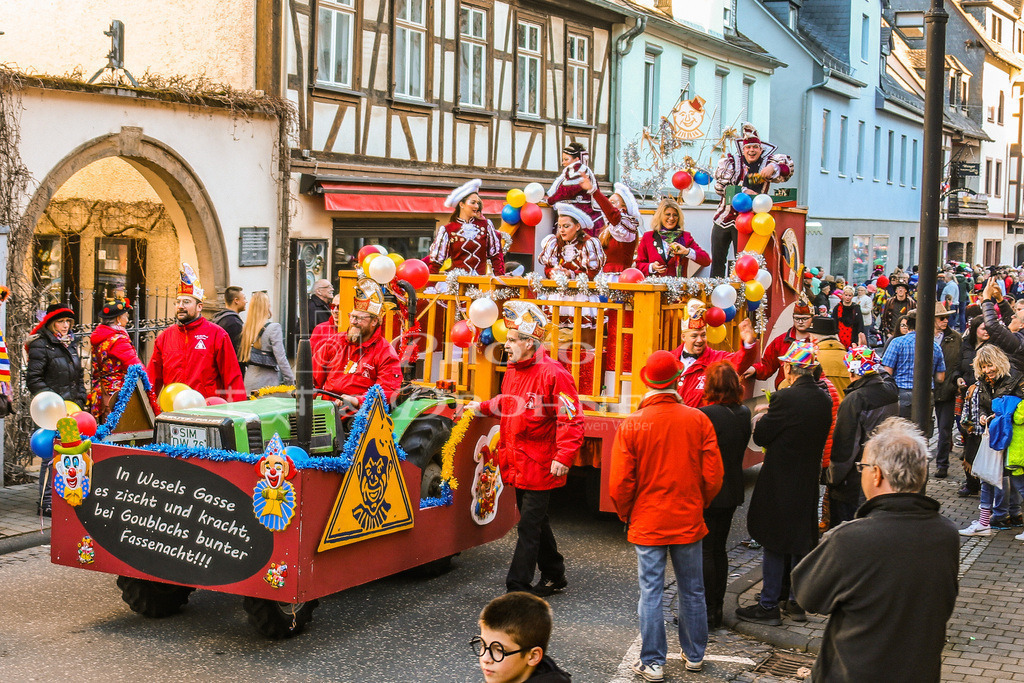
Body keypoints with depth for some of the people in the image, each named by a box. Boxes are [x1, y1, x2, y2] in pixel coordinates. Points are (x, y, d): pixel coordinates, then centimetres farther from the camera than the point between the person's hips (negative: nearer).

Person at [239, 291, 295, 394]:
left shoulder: (245, 328, 4)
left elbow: (240, 357, 9)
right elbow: (281, 359, -14)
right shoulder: (274, 328, -11)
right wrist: (291, 382, -8)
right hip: (267, 382, -5)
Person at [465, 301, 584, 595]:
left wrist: (563, 457, -28)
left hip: (540, 466, -9)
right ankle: (554, 576, 32)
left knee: (529, 526, -5)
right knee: (534, 522, 18)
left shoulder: (553, 374, -17)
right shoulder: (512, 371, 10)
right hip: (517, 463, 9)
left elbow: (571, 419, -21)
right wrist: (482, 407, 26)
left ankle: (518, 586, -1)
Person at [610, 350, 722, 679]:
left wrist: (626, 515, 9)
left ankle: (653, 663, 11)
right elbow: (713, 477, -3)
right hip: (689, 522, 2)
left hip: (647, 524, -2)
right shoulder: (698, 421, -7)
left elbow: (619, 484, -9)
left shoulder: (631, 425, -11)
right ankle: (694, 655, 29)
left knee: (651, 593, 5)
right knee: (692, 591, 15)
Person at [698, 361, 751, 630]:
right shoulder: (744, 413, 2)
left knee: (704, 552, 2)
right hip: (731, 493, 7)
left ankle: (707, 610, 6)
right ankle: (717, 607, 24)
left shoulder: (705, 414, -21)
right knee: (719, 549, 17)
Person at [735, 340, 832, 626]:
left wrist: (761, 418, 7)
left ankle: (769, 605, 9)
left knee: (774, 542, 2)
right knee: (802, 540, 17)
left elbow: (761, 437, -15)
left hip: (780, 481, -7)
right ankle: (798, 599, 27)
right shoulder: (824, 400, 1)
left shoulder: (785, 398, -21)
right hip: (809, 480, 7)